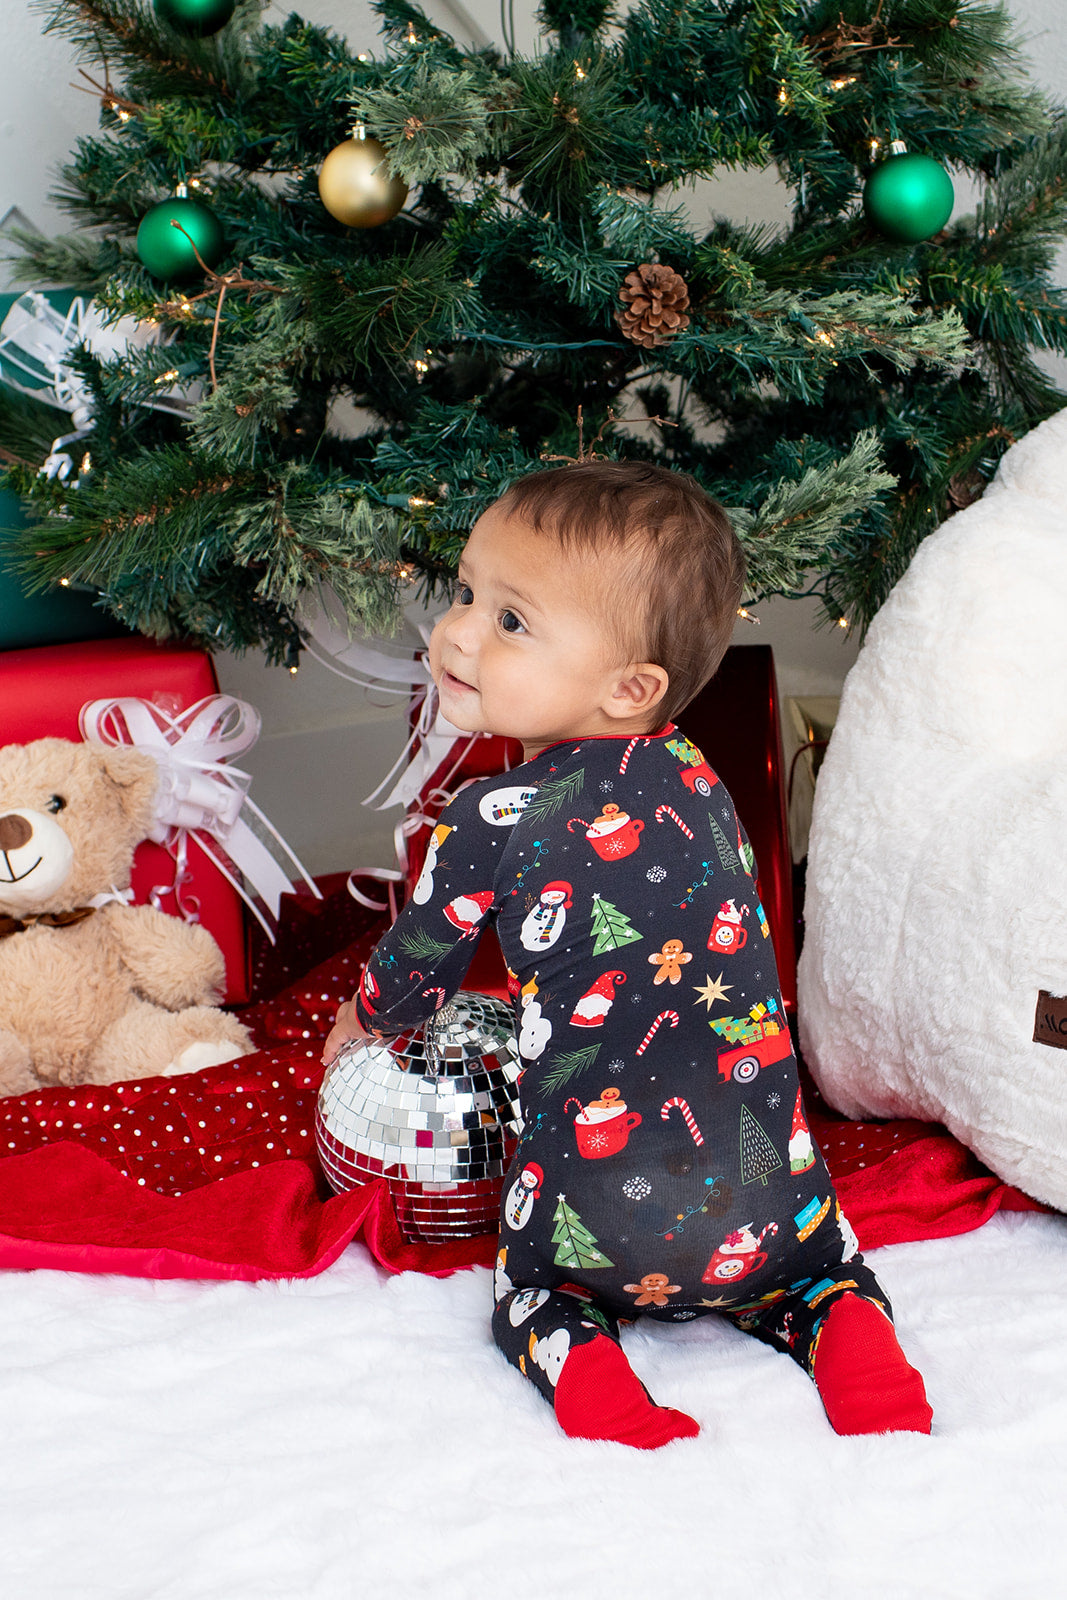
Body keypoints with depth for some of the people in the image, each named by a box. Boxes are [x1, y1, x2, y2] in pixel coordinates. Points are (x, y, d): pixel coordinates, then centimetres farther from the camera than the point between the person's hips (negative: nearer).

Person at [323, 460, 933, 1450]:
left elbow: (418, 969, 9)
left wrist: (360, 1021, 34)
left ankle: (605, 1405, 0)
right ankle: (868, 1366, 2)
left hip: (599, 1201, -3)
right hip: (764, 1179, 3)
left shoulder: (490, 820, -8)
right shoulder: (695, 780, 8)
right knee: (818, 1268, 31)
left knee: (534, 1292, 28)